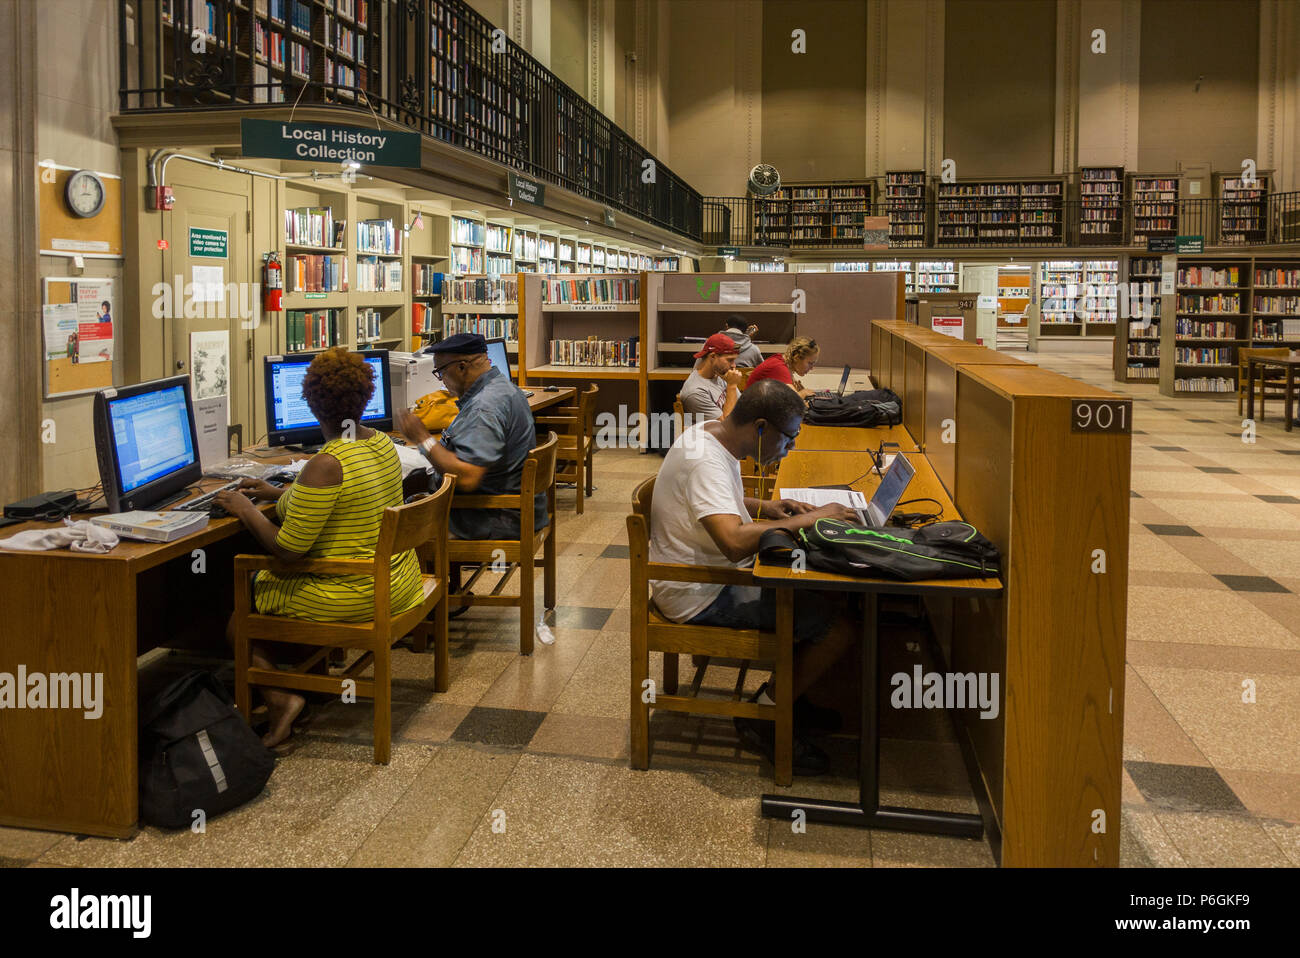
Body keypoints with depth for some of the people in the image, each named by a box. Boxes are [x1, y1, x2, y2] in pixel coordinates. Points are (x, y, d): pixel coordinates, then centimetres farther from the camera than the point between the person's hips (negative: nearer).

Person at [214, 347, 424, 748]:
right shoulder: (382, 443, 2)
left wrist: (245, 508, -5)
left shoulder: (326, 465, -25)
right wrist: (279, 493, 22)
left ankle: (278, 697, -3)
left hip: (352, 594, -9)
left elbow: (286, 549, -21)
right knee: (267, 581, 27)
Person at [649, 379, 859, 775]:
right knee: (842, 626, -14)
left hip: (710, 575, 10)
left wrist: (763, 507, 7)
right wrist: (804, 520, -28)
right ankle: (764, 719, 1)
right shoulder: (706, 461, -26)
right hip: (701, 596, -10)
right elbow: (735, 542, -40)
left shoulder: (710, 434, 5)